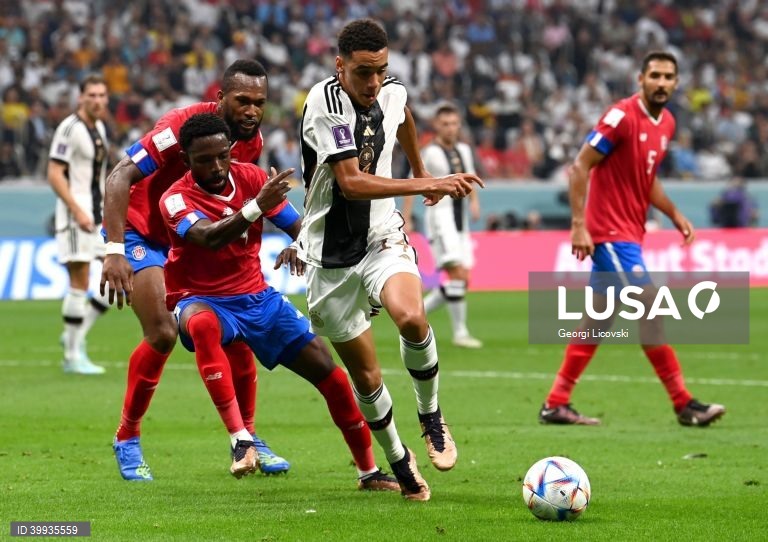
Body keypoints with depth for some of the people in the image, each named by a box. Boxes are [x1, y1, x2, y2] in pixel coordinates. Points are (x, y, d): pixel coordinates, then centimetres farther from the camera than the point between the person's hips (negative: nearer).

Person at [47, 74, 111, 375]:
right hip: (76, 214, -8)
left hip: (99, 216, 8)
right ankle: (73, 355, -1)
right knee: (80, 284, -8)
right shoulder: (70, 128, -11)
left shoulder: (100, 128, 14)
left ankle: (76, 334, 13)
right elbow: (54, 174, -15)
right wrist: (78, 211, -21)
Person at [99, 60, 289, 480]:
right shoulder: (184, 125, -27)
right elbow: (120, 177, -30)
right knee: (163, 334, -20)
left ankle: (247, 438, 14)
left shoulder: (252, 142, -5)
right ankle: (127, 440, -2)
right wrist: (115, 251, -38)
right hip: (141, 232, -6)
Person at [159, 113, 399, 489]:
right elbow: (209, 237, -36)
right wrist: (257, 206, -50)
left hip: (258, 298, 5)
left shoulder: (251, 177, -2)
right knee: (203, 324, -43)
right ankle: (240, 440, -44)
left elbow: (298, 226, -1)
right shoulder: (176, 199, -16)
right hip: (202, 301, -5)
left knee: (331, 375, -2)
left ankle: (369, 471, 16)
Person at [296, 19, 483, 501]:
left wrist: (421, 170, 40)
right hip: (331, 257, -2)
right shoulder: (324, 102, -20)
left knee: (411, 317, -29)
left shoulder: (393, 94, -3)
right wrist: (425, 187, -35)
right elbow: (351, 183, -29)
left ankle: (431, 416, -5)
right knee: (366, 377, 4)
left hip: (383, 239, 2)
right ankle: (399, 461, 28)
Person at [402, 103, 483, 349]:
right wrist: (406, 220, -11)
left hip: (460, 218, 8)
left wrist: (474, 201, 7)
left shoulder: (464, 150, 13)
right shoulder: (429, 153, -7)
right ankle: (460, 332, -14)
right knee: (458, 273, -18)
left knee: (463, 279, 5)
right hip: (440, 216, -8)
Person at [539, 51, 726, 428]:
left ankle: (556, 404, 16)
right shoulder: (622, 116, -15)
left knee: (595, 321, 11)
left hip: (629, 234, 9)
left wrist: (675, 215, 12)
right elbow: (580, 167, -15)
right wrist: (578, 225, -21)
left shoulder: (666, 123, 10)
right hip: (610, 233, -9)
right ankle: (684, 405, -7)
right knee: (649, 312, -11)